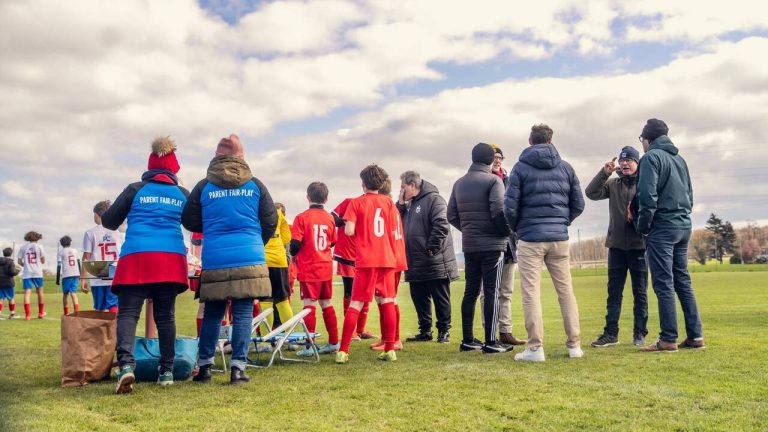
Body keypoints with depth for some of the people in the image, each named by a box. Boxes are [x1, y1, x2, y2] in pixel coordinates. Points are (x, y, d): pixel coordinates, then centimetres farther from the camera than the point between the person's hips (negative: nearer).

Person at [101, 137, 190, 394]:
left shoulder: (135, 189, 10)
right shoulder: (183, 194, 16)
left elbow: (109, 221, 13)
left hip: (136, 257, -2)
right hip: (172, 258, 2)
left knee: (128, 313, -3)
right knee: (165, 315, 10)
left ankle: (126, 363, -24)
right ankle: (167, 371, 11)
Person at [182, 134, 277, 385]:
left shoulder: (204, 186, 4)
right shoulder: (255, 185, 3)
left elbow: (189, 222, 8)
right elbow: (271, 222, 5)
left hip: (214, 261, 1)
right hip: (249, 260, -1)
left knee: (212, 314, 13)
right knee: (243, 315, 2)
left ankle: (204, 366, 18)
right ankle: (238, 368, 1)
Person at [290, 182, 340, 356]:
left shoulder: (301, 217, -10)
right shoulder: (330, 218, 3)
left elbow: (295, 244, -12)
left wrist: (294, 255, 8)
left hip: (308, 269, -4)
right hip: (326, 268, 5)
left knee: (309, 305, -2)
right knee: (327, 304, 14)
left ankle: (309, 347, -2)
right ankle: (333, 343, 19)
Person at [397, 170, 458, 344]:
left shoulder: (434, 199, -10)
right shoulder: (409, 204, 17)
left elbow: (441, 224, -20)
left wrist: (432, 248, -19)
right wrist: (400, 204, 3)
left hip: (435, 263, -8)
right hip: (416, 264, 8)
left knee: (441, 299, 3)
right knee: (419, 298, 12)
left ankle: (444, 331, 13)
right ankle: (425, 331, 22)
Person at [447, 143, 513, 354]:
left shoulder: (459, 183, 10)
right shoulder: (493, 180, -8)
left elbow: (452, 215, 7)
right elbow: (499, 211, -18)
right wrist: (507, 232, -3)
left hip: (469, 245, 6)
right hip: (493, 244, -6)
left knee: (470, 291, 11)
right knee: (492, 292, -2)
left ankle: (467, 340, 13)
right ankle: (491, 342, -2)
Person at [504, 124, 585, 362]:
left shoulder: (521, 167, -3)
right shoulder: (565, 167, 7)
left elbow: (510, 206, -8)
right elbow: (578, 204, 7)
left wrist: (517, 228, 10)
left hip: (530, 239, -3)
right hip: (559, 238, 3)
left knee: (531, 293, 0)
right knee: (566, 291, 10)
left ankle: (535, 347, -1)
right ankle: (574, 345, 13)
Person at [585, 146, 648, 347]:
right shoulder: (612, 184, 9)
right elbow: (591, 193, -3)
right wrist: (604, 172, -12)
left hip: (639, 245, -3)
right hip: (616, 245, 3)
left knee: (640, 292, 6)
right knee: (614, 291, 6)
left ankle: (640, 333, 14)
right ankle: (611, 333, 10)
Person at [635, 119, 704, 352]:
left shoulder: (651, 157, -8)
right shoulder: (679, 158, 17)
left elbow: (648, 196, -17)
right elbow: (689, 194, 20)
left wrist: (643, 226, -7)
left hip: (662, 228, -8)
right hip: (684, 226, 8)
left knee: (664, 284, -6)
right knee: (682, 281, 12)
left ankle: (668, 339, -5)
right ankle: (695, 335, 12)